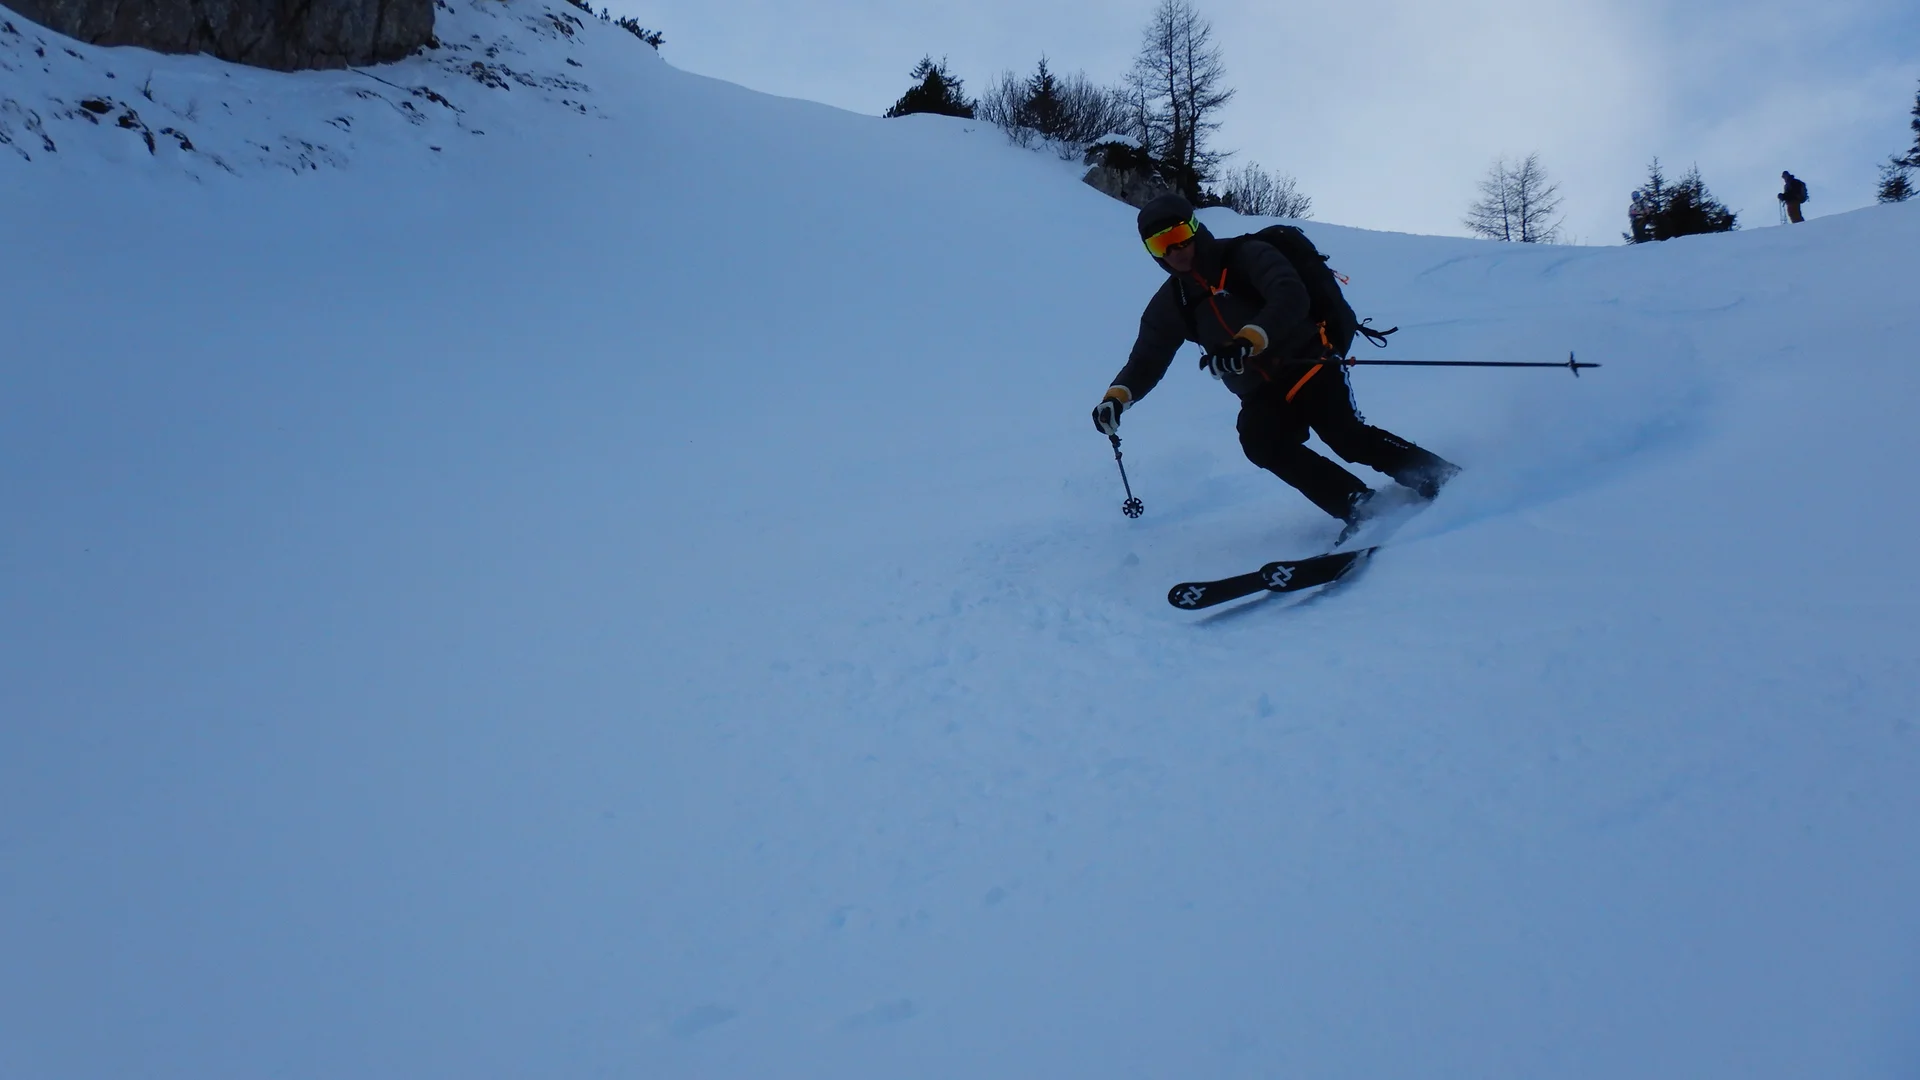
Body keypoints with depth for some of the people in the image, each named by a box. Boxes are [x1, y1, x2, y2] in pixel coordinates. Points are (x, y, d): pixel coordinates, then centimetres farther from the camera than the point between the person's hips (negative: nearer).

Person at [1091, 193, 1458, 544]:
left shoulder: (1246, 256, -10)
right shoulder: (1171, 303, 6)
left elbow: (1291, 298, -26)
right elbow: (1146, 360, 8)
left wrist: (1248, 340, -43)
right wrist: (1118, 396, -12)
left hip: (1309, 367, -4)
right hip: (1262, 395, 4)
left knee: (1347, 437, -24)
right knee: (1259, 440, -26)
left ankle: (1440, 478, -4)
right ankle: (1358, 505, -20)